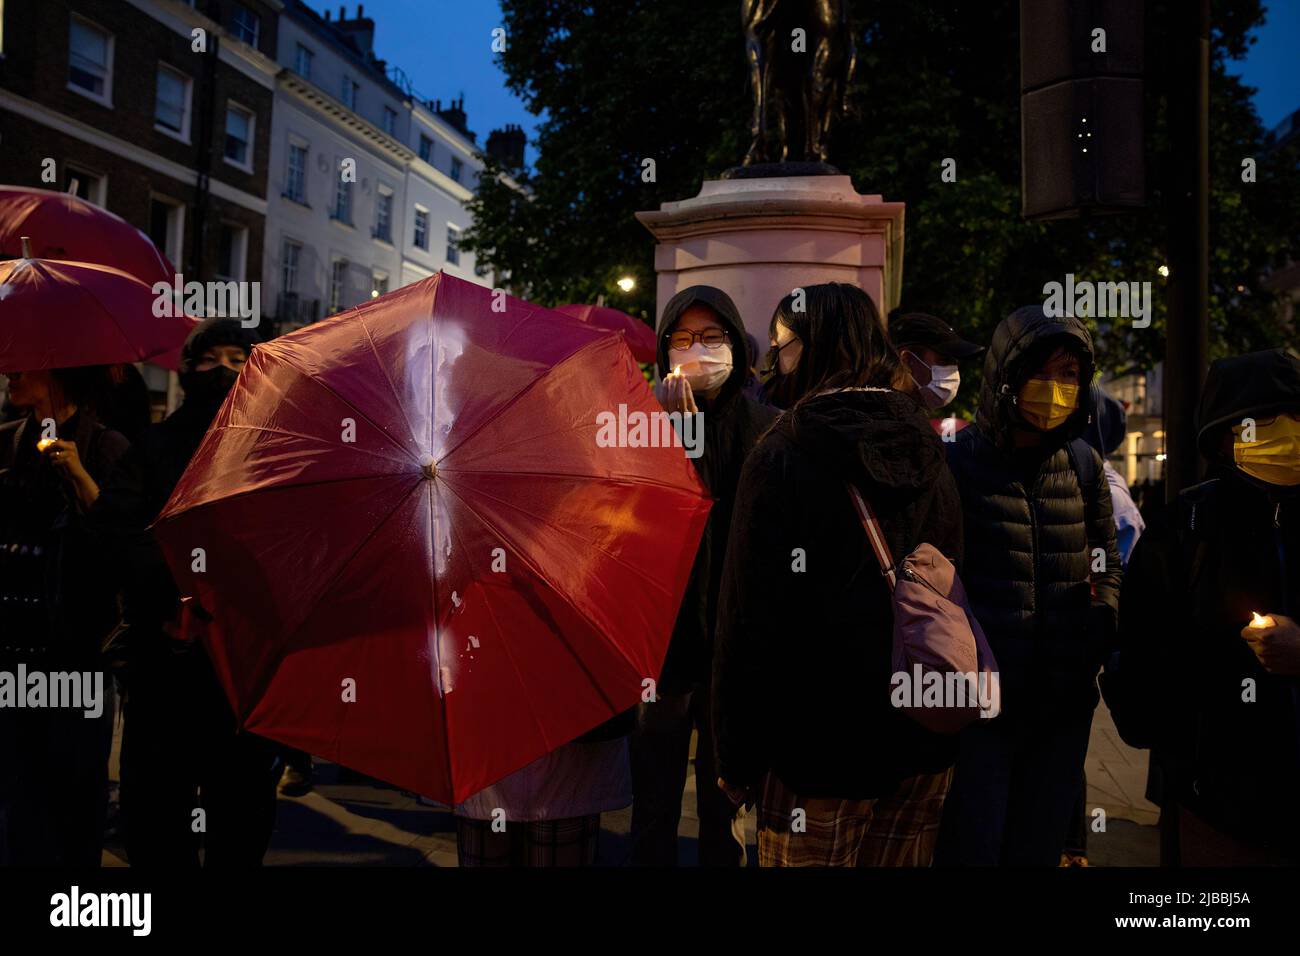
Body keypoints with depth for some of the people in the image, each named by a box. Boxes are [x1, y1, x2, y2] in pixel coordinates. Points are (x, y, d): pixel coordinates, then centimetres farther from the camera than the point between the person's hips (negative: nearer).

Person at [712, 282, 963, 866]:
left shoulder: (783, 454, -13)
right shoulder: (929, 457, 4)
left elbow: (748, 617, -15)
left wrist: (735, 757, -7)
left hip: (817, 750, -5)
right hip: (924, 751, 6)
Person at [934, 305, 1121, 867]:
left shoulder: (1083, 464, 7)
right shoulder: (955, 462, -8)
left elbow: (1105, 566, 16)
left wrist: (1099, 639, 1)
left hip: (1065, 706, 5)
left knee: (1039, 849, 18)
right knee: (970, 849, 1)